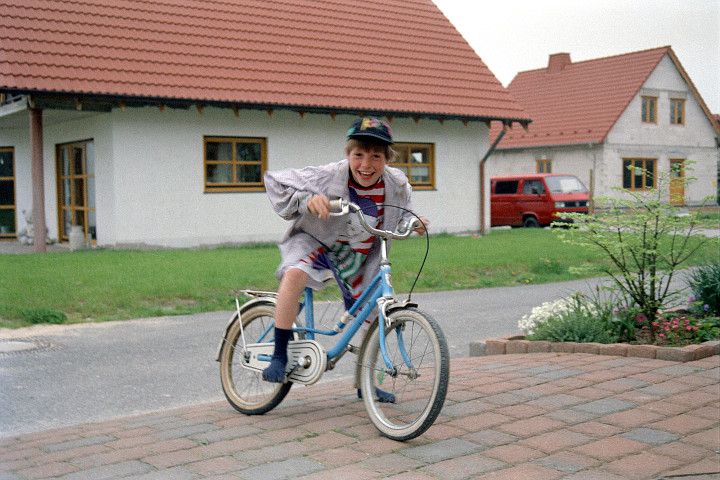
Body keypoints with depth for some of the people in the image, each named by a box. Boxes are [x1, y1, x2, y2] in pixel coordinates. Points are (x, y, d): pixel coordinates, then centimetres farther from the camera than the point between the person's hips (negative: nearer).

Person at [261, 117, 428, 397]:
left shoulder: (397, 184, -14)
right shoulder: (328, 177, -26)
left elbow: (401, 214, 9)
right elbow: (275, 182, -23)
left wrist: (412, 223, -14)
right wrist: (308, 200, -39)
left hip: (357, 257, 4)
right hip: (314, 241, -4)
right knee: (294, 276, -36)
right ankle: (279, 357, -23)